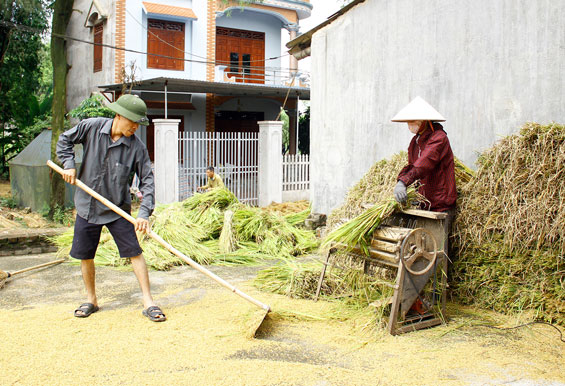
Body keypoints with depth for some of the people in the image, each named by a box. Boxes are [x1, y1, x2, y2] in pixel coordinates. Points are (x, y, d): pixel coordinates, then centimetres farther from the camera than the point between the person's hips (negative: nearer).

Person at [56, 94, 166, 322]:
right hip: (87, 206, 2)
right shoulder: (91, 127, -9)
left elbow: (147, 179, -11)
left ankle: (148, 302, 2)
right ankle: (91, 300, 29)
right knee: (85, 255, 10)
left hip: (118, 210, -2)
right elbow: (65, 140, 8)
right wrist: (69, 164, -7)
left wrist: (144, 212, -20)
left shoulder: (137, 147, -12)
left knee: (134, 252, -7)